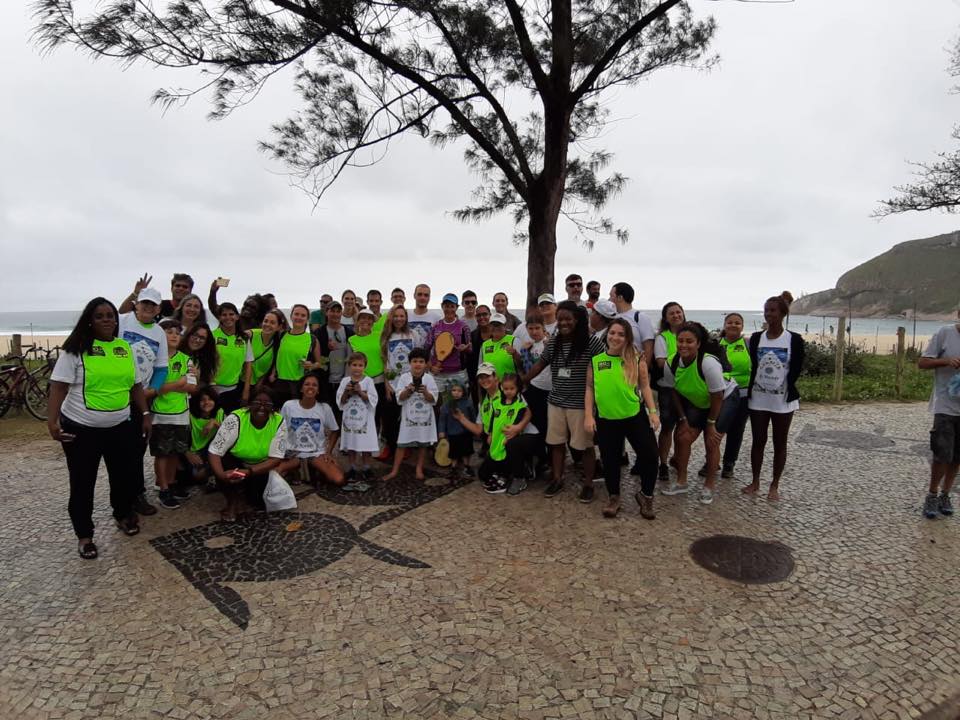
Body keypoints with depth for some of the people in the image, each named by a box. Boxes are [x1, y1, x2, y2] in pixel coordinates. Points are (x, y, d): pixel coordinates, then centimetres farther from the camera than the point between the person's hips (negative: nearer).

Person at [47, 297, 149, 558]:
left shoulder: (125, 348, 6)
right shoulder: (76, 349, -9)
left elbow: (135, 385, 12)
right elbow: (58, 387, -11)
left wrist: (145, 414, 8)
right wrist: (52, 421, -20)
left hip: (119, 426, 4)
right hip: (81, 428, -4)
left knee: (124, 475, 14)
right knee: (82, 483, 6)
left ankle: (123, 514, 39)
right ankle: (84, 535, 21)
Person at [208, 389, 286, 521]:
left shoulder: (279, 422, -21)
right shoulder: (235, 419, -25)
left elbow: (276, 458, -21)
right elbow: (214, 452, -26)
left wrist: (248, 472, -36)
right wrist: (221, 475, -45)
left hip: (260, 468, 1)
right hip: (235, 463, -1)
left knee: (259, 501, -18)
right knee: (223, 460, -32)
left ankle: (244, 495, 18)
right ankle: (234, 500, -8)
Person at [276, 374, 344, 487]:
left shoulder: (325, 408, -8)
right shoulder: (288, 406, -8)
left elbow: (334, 431, 6)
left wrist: (328, 452, -3)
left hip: (317, 453, 0)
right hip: (293, 453, 0)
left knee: (339, 480, -24)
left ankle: (317, 470, 8)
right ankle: (294, 469, 6)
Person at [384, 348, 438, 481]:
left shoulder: (429, 378, -2)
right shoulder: (404, 377, -3)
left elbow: (433, 399, -5)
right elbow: (399, 398, -6)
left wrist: (425, 392, -23)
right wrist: (407, 390, -22)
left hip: (425, 417, 1)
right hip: (409, 416, -1)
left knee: (423, 444, 9)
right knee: (402, 444, 2)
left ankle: (419, 469, 23)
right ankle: (394, 471, 10)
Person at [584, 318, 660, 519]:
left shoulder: (636, 359, -2)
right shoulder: (595, 360, 0)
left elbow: (645, 386, 2)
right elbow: (590, 388, 4)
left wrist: (652, 411, -5)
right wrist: (588, 415, -2)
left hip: (636, 416, -1)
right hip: (606, 419, 1)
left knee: (649, 454, -1)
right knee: (609, 459, 9)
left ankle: (646, 495, 23)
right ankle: (613, 498, 30)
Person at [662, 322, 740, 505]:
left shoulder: (708, 362, -35)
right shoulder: (671, 364, -20)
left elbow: (717, 396, -25)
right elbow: (675, 392, -4)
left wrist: (711, 423, -17)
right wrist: (682, 419, -4)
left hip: (725, 399, -5)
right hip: (696, 402, 5)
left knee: (711, 443, -6)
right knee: (684, 438, -3)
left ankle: (710, 485, 14)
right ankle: (681, 481, 15)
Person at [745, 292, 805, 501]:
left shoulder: (794, 340, -6)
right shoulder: (756, 338, 3)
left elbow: (795, 371, -3)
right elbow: (753, 367, 6)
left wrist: (788, 391, -6)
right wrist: (751, 391, 1)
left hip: (783, 400, -2)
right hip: (758, 399, 2)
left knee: (779, 444, 8)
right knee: (758, 441, 9)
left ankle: (775, 485, 19)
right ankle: (755, 482, 22)